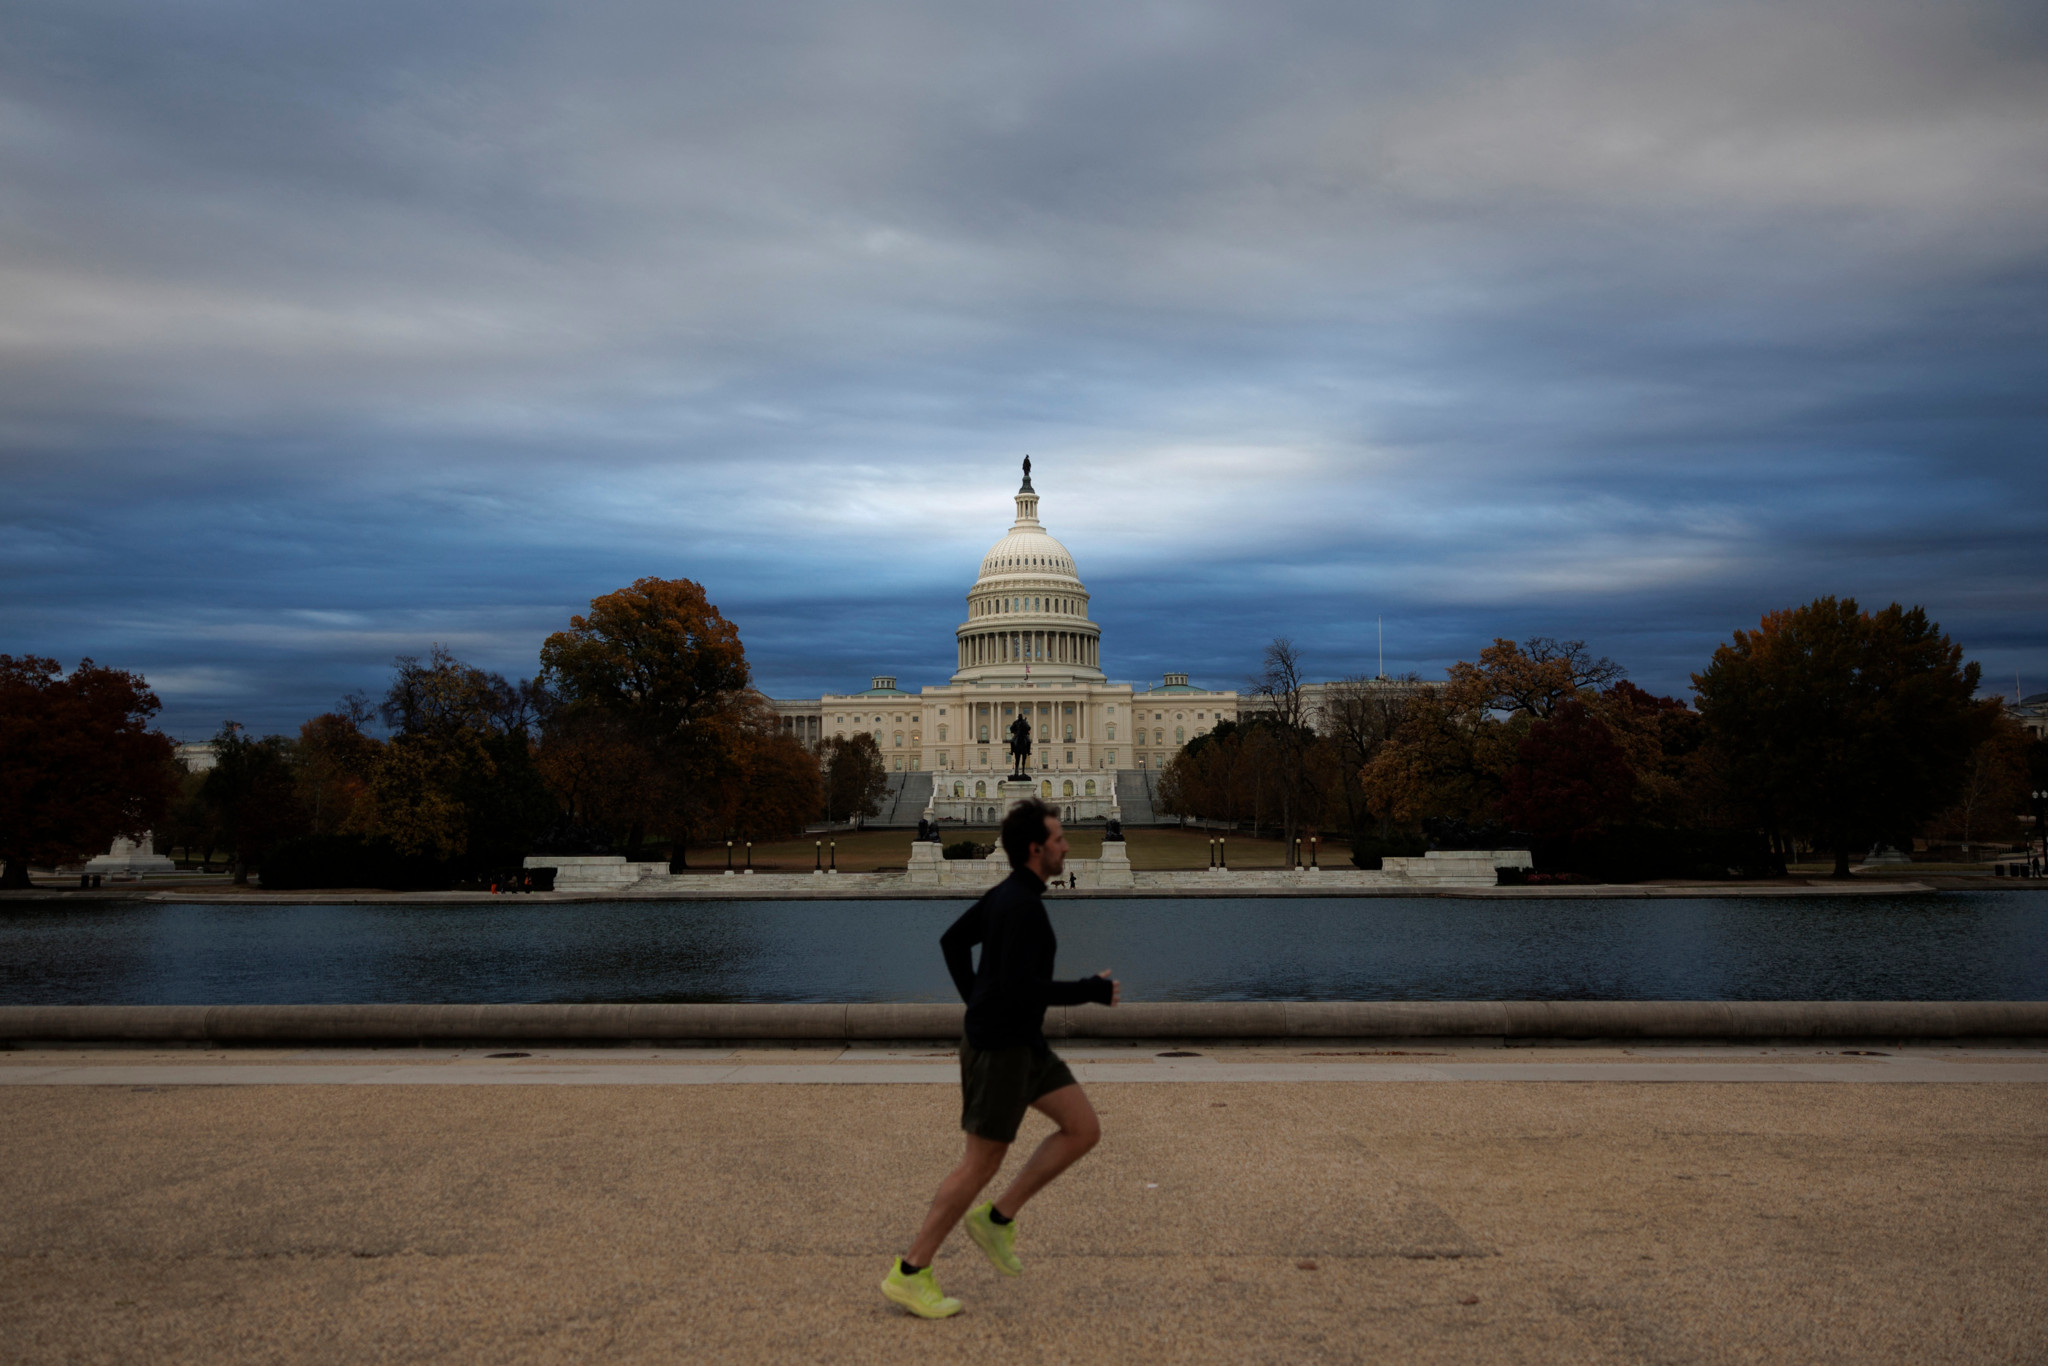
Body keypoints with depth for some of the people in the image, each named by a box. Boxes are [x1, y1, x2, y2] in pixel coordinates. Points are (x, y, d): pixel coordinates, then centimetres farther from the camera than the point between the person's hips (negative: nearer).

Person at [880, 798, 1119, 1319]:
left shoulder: (1010, 892, 8)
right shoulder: (1022, 905, -22)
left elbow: (953, 941, 19)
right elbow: (1021, 988, -28)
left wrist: (979, 1002, 19)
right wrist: (1095, 991, -19)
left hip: (1023, 1043, 10)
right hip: (1000, 1049, -10)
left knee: (1085, 1129, 9)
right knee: (982, 1163, 0)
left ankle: (998, 1218, 15)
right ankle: (910, 1273, 12)